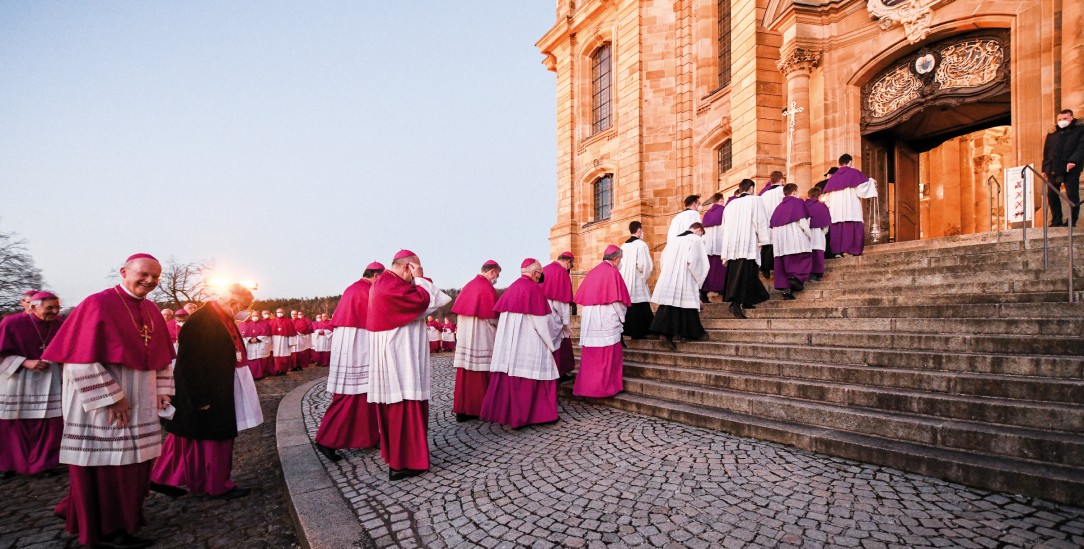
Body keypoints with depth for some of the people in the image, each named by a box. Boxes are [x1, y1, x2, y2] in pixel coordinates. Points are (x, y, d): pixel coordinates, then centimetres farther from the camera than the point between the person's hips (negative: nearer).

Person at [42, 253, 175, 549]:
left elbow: (161, 355, 15)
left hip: (140, 401, 7)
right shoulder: (98, 304, -14)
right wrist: (111, 398, -19)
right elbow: (81, 358, -17)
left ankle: (126, 512, 32)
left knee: (133, 460, 14)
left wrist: (161, 390, 6)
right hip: (103, 400, -7)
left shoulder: (152, 311, 8)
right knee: (107, 463, 4)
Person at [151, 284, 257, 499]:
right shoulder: (201, 322, -24)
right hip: (205, 396, -9)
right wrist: (200, 399, -20)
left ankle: (163, 478, 34)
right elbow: (189, 364, -24)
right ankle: (218, 486, 21)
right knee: (212, 439, 6)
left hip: (218, 394, 9)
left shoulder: (222, 319, 5)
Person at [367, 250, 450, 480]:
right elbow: (423, 301, -20)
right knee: (404, 404, -5)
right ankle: (402, 462, 1)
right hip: (399, 354, -11)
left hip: (393, 353, 11)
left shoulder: (384, 282, 15)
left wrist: (418, 282, 3)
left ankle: (393, 452, 28)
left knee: (394, 404, 17)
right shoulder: (392, 284, -18)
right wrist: (420, 279, -9)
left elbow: (412, 306, 15)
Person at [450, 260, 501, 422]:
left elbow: (458, 310, 14)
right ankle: (481, 408, 9)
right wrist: (501, 327, 5)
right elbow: (492, 316, -13)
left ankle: (461, 410, 12)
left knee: (465, 375, 9)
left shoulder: (468, 286, 12)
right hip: (481, 339, -7)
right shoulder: (487, 288, -11)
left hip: (464, 338, 7)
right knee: (482, 375, 2)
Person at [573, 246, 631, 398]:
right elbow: (617, 299, -10)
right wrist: (622, 317, 3)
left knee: (590, 355, 11)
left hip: (588, 318, 7)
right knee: (608, 355, 2)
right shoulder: (613, 272, -6)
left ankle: (587, 386, 15)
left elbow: (583, 297, 13)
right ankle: (605, 387, 5)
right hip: (606, 319, -6)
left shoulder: (592, 272, 13)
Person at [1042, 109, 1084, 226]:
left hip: (1070, 168, -4)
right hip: (1053, 169, 4)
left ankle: (1072, 222, 2)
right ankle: (1056, 221, 10)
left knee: (1072, 196, -5)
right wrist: (1044, 169, 11)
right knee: (1051, 195, 1)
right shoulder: (1052, 134, 18)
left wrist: (1074, 160, -21)